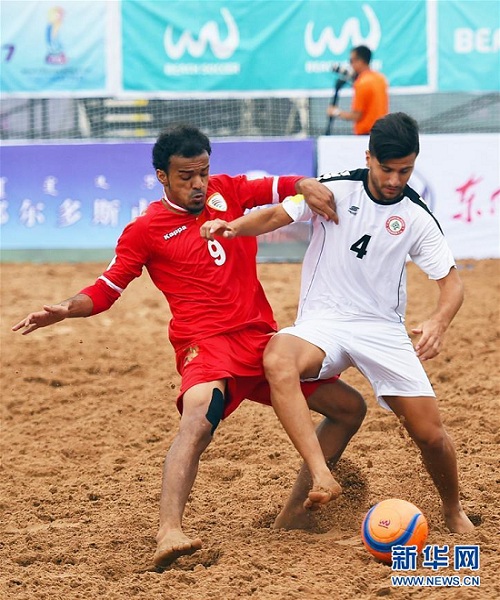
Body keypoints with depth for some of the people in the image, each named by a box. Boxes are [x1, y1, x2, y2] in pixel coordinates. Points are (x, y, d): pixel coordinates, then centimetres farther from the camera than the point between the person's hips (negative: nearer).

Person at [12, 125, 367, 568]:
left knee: (350, 407, 11)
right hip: (208, 344, -6)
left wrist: (307, 187, -13)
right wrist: (66, 310, -16)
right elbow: (107, 290, 3)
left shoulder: (226, 191, 12)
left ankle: (299, 506, 20)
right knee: (198, 422, -37)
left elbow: (282, 187, 11)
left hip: (263, 337, 6)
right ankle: (169, 531, -50)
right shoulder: (146, 230, 1)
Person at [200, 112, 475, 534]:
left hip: (383, 329, 1)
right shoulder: (336, 190, -1)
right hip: (322, 324, -1)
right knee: (278, 359, -36)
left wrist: (439, 322, -20)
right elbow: (277, 216, -2)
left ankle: (454, 512, 24)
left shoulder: (417, 219, 2)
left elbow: (451, 281, 1)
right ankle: (322, 477, -45)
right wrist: (232, 226, -23)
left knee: (430, 433, -8)